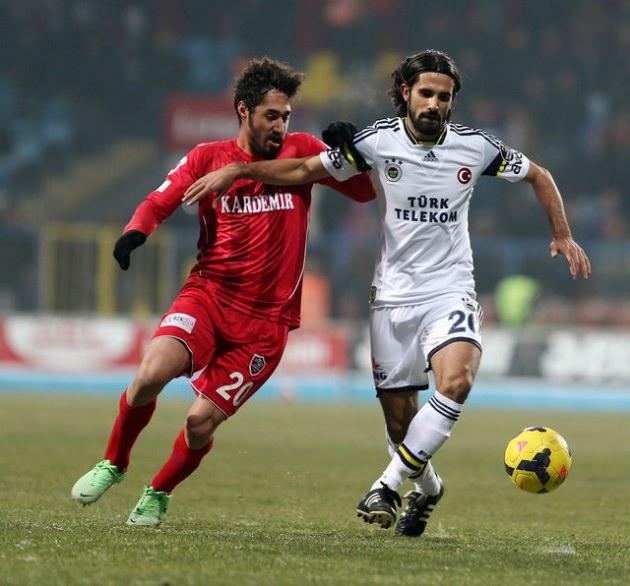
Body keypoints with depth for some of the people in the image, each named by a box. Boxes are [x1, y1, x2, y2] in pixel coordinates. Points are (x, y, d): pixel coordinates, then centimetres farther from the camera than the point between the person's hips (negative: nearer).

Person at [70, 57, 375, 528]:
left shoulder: (300, 151, 3)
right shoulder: (208, 158, 3)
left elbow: (365, 192, 5)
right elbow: (159, 202, 6)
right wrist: (135, 232, -17)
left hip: (266, 320, 0)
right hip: (208, 294, 0)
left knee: (202, 421, -8)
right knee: (151, 374, -24)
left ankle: (159, 493, 22)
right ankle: (114, 464, 3)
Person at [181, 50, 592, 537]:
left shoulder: (475, 146, -4)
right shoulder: (379, 141, -5)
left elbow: (538, 176, 13)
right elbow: (304, 170, 3)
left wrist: (563, 235, 6)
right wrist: (237, 170, -5)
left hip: (451, 291, -1)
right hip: (393, 293, 1)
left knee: (457, 380, -29)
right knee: (398, 417, 3)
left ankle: (389, 485, -19)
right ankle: (426, 488, 34)